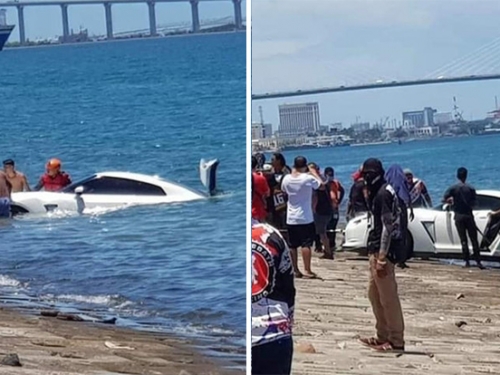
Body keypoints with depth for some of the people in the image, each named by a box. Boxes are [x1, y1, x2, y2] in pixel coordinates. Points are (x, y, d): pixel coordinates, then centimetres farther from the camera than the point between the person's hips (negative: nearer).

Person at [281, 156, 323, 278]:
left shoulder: (287, 178, -1)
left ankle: (295, 270, 12)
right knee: (306, 244, -2)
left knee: (292, 245, 9)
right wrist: (314, 173, 11)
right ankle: (307, 271, -5)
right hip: (305, 218, -4)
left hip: (291, 218, 4)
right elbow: (321, 185, -1)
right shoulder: (308, 178, -14)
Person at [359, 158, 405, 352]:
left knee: (388, 296, -6)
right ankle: (383, 336, 25)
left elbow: (387, 226, -21)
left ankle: (396, 341, -1)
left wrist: (381, 257, -23)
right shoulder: (381, 191, 15)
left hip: (383, 250, -11)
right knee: (374, 293, 18)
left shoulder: (383, 194, -16)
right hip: (377, 249, 11)